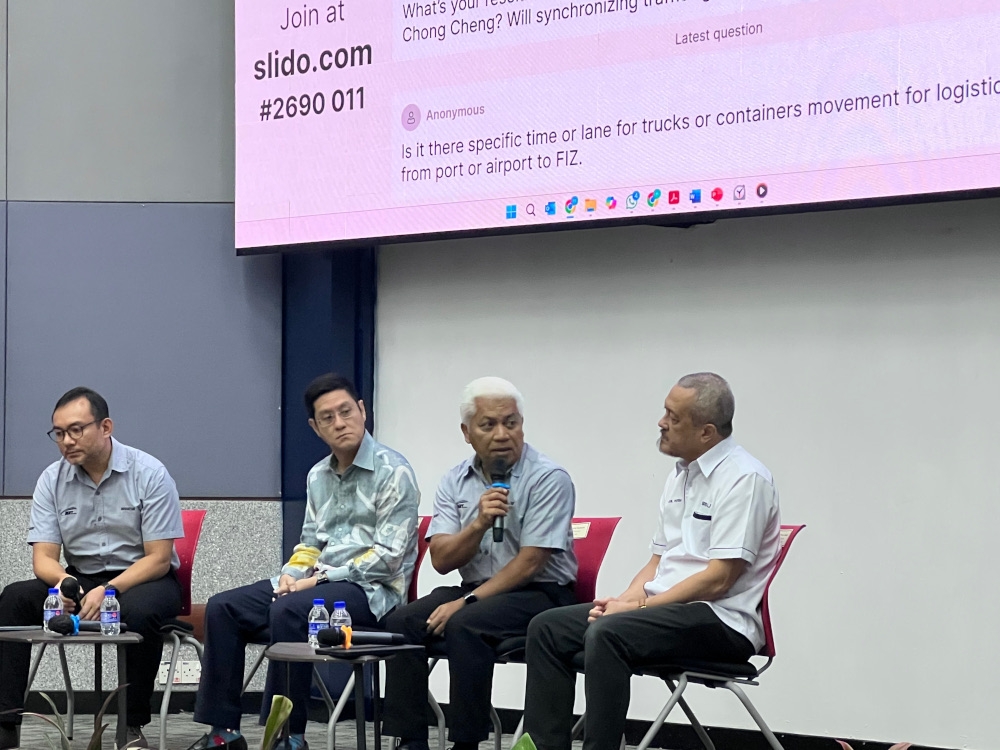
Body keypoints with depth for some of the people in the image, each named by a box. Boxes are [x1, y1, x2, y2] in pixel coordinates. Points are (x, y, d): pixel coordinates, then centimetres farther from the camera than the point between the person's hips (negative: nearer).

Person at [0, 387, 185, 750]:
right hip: (79, 579, 4)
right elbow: (43, 556, -3)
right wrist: (62, 581, -28)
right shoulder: (52, 480, 0)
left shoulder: (149, 474, -11)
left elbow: (159, 558, -13)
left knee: (139, 610, -38)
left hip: (141, 578, -4)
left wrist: (108, 591, -29)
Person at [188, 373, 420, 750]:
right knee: (223, 608, -9)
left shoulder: (393, 472, -9)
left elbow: (387, 557, -15)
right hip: (317, 583, 8)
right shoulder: (318, 476, 14)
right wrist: (291, 574, -1)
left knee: (288, 612, -33)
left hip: (370, 590, -8)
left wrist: (318, 579, -15)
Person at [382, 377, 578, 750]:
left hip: (539, 594, -6)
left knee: (464, 626, -31)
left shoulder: (548, 478, -11)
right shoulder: (455, 481, 6)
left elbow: (529, 564, -15)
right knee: (402, 622, -16)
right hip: (476, 590, 6)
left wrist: (467, 601, -18)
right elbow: (442, 559, -2)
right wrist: (479, 525, -20)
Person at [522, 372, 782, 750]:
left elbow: (718, 579, -18)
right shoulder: (679, 477, 15)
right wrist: (627, 599, 0)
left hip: (720, 620, -9)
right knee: (547, 629, -3)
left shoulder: (744, 478, -13)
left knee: (607, 634, -32)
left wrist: (641, 606, -16)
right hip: (664, 607, 9)